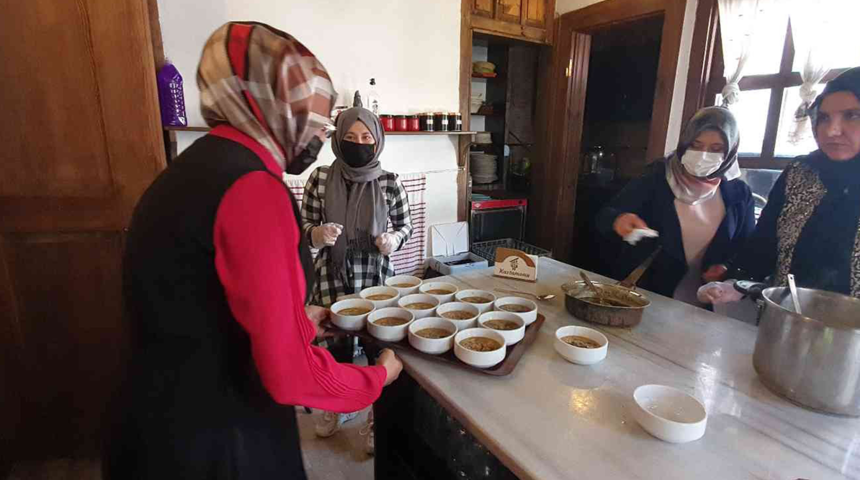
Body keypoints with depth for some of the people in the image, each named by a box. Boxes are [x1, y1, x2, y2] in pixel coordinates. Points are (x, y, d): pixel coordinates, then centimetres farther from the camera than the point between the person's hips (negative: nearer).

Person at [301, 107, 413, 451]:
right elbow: (304, 226, 1)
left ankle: (378, 418, 35)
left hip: (375, 275, 0)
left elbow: (405, 226, 4)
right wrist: (319, 233, -21)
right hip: (332, 276, 1)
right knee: (336, 344, 15)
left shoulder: (390, 183, -6)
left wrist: (393, 239, -17)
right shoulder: (320, 178, -5)